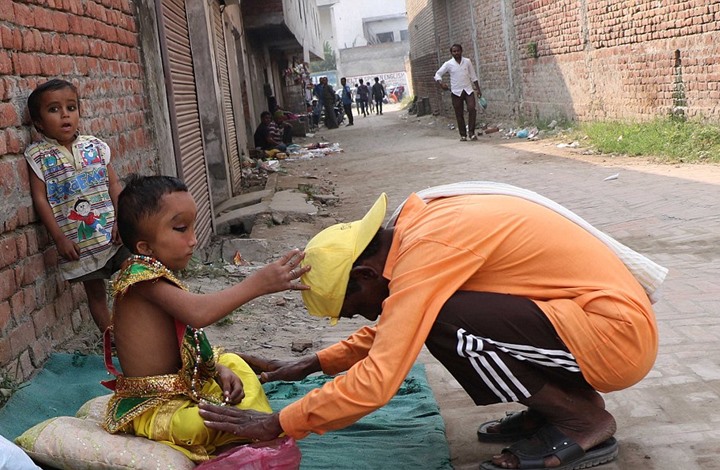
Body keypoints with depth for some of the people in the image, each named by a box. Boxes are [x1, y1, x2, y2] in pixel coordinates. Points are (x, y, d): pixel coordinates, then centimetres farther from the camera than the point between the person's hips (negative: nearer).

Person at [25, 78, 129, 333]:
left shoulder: (95, 146, 2)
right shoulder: (37, 155, -4)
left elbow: (114, 184, 4)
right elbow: (40, 199, -6)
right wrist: (59, 238, -10)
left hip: (114, 235, 2)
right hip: (77, 243, -1)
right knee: (95, 293, 11)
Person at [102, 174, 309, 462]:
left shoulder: (160, 277, 7)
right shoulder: (142, 276, -23)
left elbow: (186, 343, 9)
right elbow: (197, 313, -40)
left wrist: (218, 369, -5)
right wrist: (257, 284, -39)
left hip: (182, 383, 10)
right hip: (153, 409, -10)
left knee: (233, 363, 27)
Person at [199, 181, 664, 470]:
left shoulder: (428, 250, -23)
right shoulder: (420, 222, 5)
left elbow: (374, 383, -26)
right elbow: (389, 329, 19)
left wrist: (276, 424, -15)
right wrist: (311, 365, 16)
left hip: (616, 331, -9)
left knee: (445, 323, -24)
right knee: (419, 318, 5)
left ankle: (584, 420, -4)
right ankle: (551, 405, 12)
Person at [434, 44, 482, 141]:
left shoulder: (467, 62, 3)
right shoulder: (448, 64, -1)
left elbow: (473, 76, 10)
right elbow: (437, 74, 1)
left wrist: (478, 89, 9)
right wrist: (441, 84, -18)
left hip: (468, 90, 0)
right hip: (456, 92, 0)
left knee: (472, 109, -16)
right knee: (459, 114, 3)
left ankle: (471, 132, -8)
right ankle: (463, 135, 12)